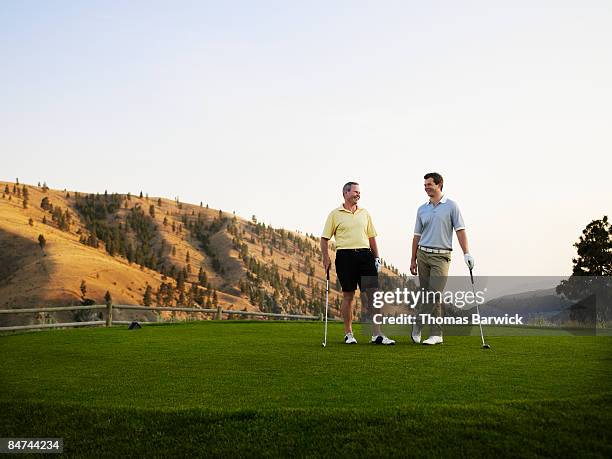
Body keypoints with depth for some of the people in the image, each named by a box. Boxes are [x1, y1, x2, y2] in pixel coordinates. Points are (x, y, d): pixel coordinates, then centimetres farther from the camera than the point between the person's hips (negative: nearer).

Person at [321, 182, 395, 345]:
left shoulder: (365, 213, 16)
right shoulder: (335, 214, 4)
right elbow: (325, 238, 5)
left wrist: (377, 257, 12)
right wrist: (326, 258, -4)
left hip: (365, 254, 4)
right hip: (345, 256, -3)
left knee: (373, 293, -5)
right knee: (348, 295, 2)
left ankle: (377, 334, -5)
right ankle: (348, 334, 14)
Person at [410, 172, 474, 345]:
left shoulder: (451, 206, 2)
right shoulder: (422, 209, 13)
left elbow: (460, 230, -2)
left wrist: (466, 253, -11)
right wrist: (413, 260, 14)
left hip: (441, 256, -4)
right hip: (423, 254, 4)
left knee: (434, 294, -13)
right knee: (428, 295, 3)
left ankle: (418, 326, 0)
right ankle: (436, 334, 8)